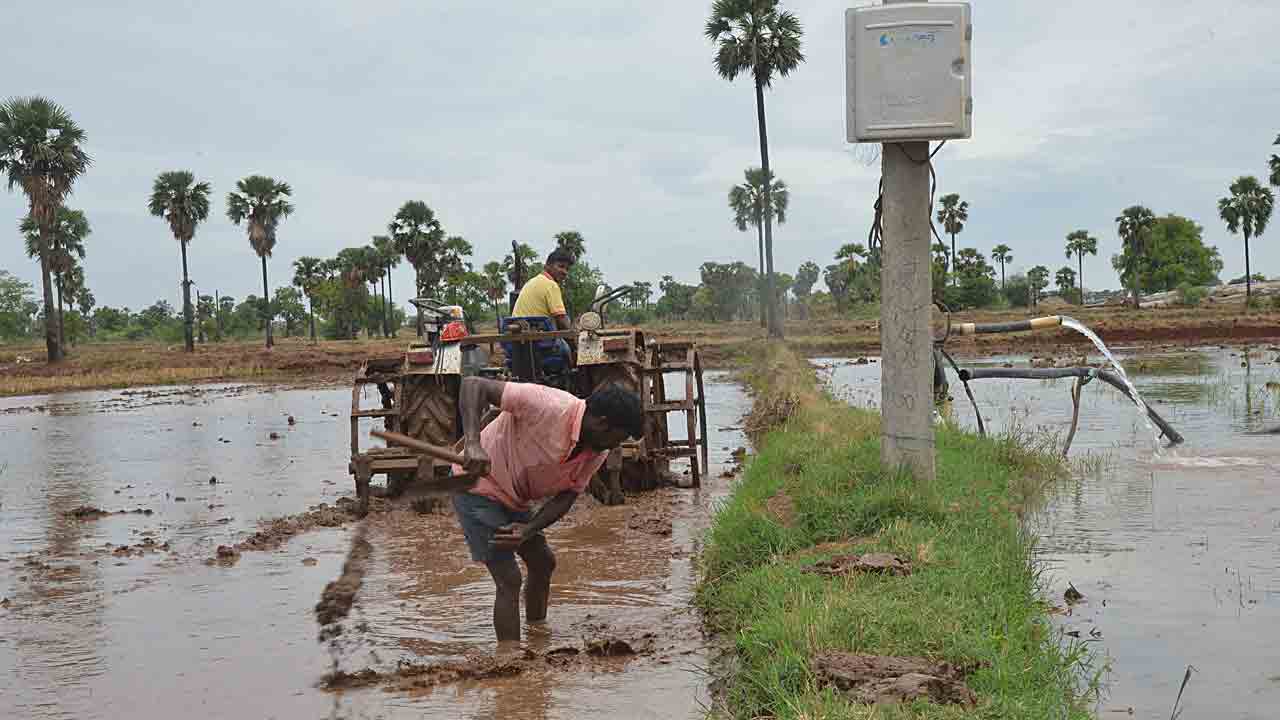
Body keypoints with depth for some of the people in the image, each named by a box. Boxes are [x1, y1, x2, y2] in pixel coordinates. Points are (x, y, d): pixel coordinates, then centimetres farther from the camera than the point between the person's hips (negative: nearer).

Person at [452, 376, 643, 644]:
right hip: (479, 486, -9)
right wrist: (473, 444, -47)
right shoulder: (547, 406, -32)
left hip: (515, 498, 9)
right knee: (509, 580, -12)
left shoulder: (597, 452, -7)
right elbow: (473, 385, -35)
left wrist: (529, 530, -23)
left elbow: (566, 497, -5)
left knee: (543, 562, 18)